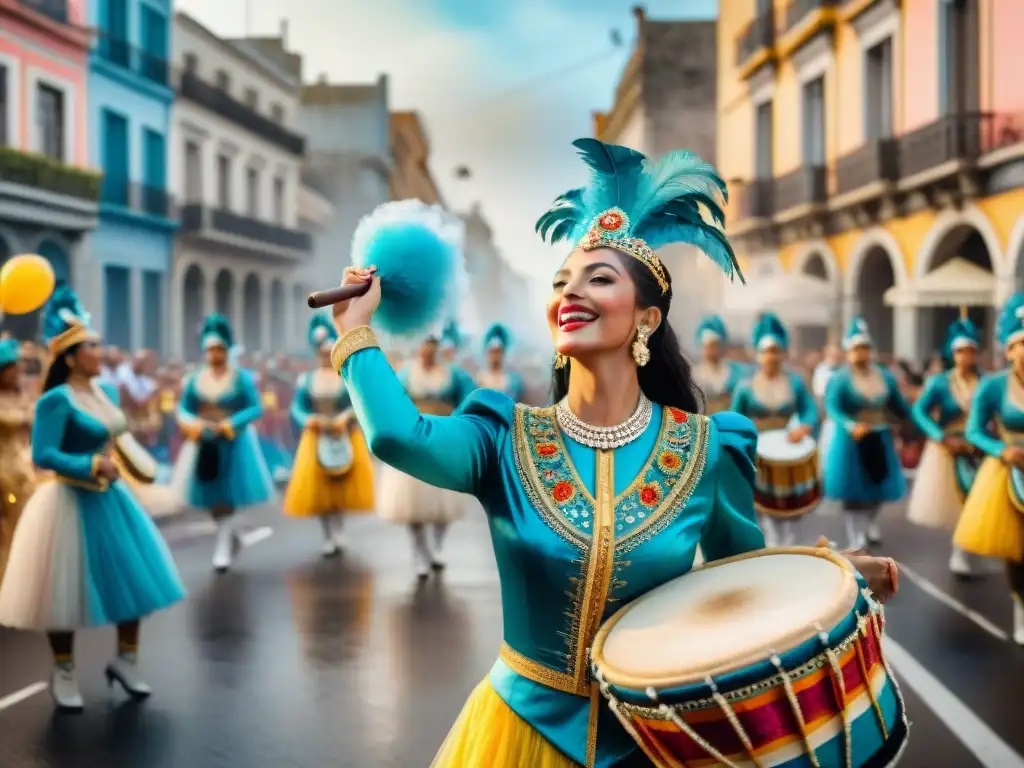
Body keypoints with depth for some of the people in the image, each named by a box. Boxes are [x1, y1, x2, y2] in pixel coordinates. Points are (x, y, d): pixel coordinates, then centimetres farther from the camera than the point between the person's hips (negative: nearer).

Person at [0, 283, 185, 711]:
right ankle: (63, 674, 21)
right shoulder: (56, 400, -18)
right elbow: (42, 455, -24)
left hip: (111, 497, 8)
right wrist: (92, 465, -23)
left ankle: (125, 660, 27)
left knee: (132, 577, 10)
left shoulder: (107, 391, 5)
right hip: (72, 502, -7)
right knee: (66, 589, 4)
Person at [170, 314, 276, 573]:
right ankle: (231, 536, 32)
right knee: (211, 497, 9)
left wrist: (229, 425, -21)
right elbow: (183, 409, 6)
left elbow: (257, 408, -11)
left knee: (227, 496, -3)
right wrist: (194, 425, -14)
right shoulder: (194, 379, 3)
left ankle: (223, 548, 4)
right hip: (204, 445, 4)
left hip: (234, 444, -4)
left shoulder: (242, 377, -7)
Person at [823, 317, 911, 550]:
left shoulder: (884, 377, 4)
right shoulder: (840, 378, -12)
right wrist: (851, 426, -41)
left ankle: (870, 525, 38)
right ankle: (856, 537, 9)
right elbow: (832, 408, -24)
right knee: (853, 488, 0)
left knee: (880, 483, 12)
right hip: (851, 439, -5)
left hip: (879, 439, 5)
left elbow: (899, 406, 9)